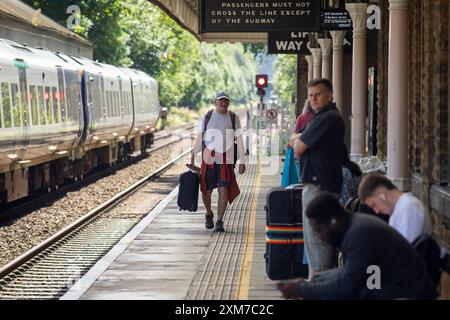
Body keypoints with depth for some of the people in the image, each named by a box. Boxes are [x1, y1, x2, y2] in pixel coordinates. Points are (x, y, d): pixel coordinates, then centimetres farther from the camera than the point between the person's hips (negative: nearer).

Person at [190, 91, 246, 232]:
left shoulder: (233, 118, 3)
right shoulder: (208, 116, 4)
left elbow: (239, 140, 2)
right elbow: (200, 137, 8)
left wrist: (242, 161, -4)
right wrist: (193, 157, 4)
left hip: (226, 159, -1)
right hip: (209, 159, 1)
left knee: (224, 191, -10)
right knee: (206, 191, 4)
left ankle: (219, 222, -1)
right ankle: (209, 214, 32)